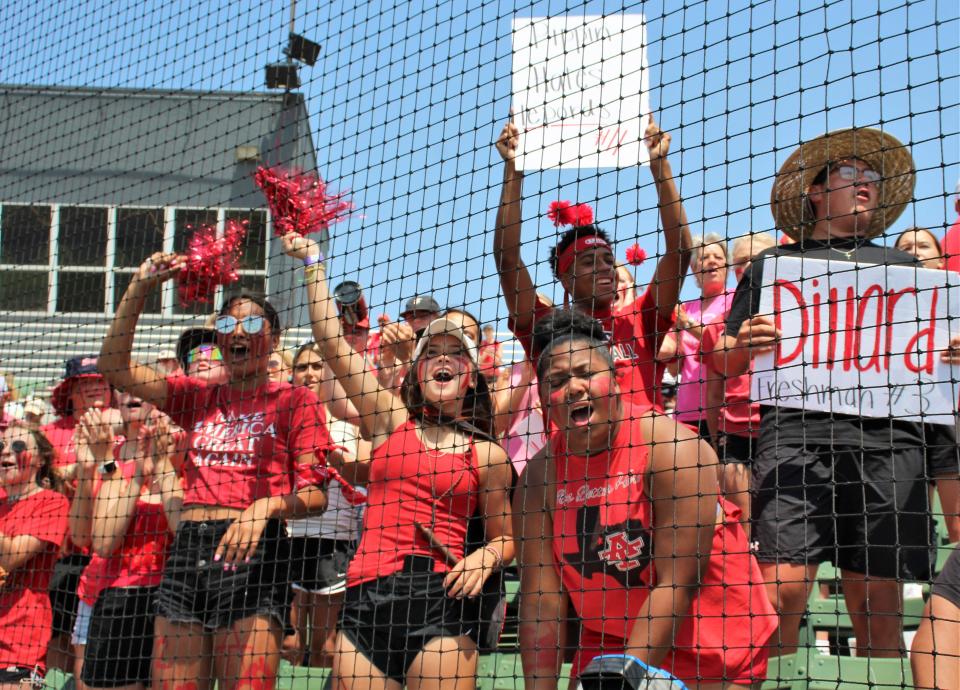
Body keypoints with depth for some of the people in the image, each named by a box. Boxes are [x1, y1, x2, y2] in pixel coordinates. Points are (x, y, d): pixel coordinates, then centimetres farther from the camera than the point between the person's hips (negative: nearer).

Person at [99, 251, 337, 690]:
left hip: (251, 553, -4)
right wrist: (139, 287, 5)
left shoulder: (294, 401, 6)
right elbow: (114, 366, 12)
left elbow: (315, 495, -1)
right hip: (187, 548, 5)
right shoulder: (199, 398, 19)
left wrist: (269, 505, -22)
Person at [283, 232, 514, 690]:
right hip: (366, 596, 2)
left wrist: (487, 557, -4)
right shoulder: (390, 421, 12)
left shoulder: (487, 455, 10)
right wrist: (312, 264, 10)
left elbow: (503, 537, 19)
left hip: (439, 598, -1)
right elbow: (332, 346, 9)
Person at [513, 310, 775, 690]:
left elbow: (679, 583, -24)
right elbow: (542, 602, -9)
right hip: (607, 639, 3)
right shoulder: (539, 477, -8)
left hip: (708, 640, -3)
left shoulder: (671, 448, -21)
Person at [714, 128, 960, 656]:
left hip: (887, 435, 2)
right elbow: (726, 364, 16)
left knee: (877, 602, 0)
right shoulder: (774, 263, 20)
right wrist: (742, 345, -7)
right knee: (783, 589, -13)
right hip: (796, 429, -2)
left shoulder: (901, 265, 25)